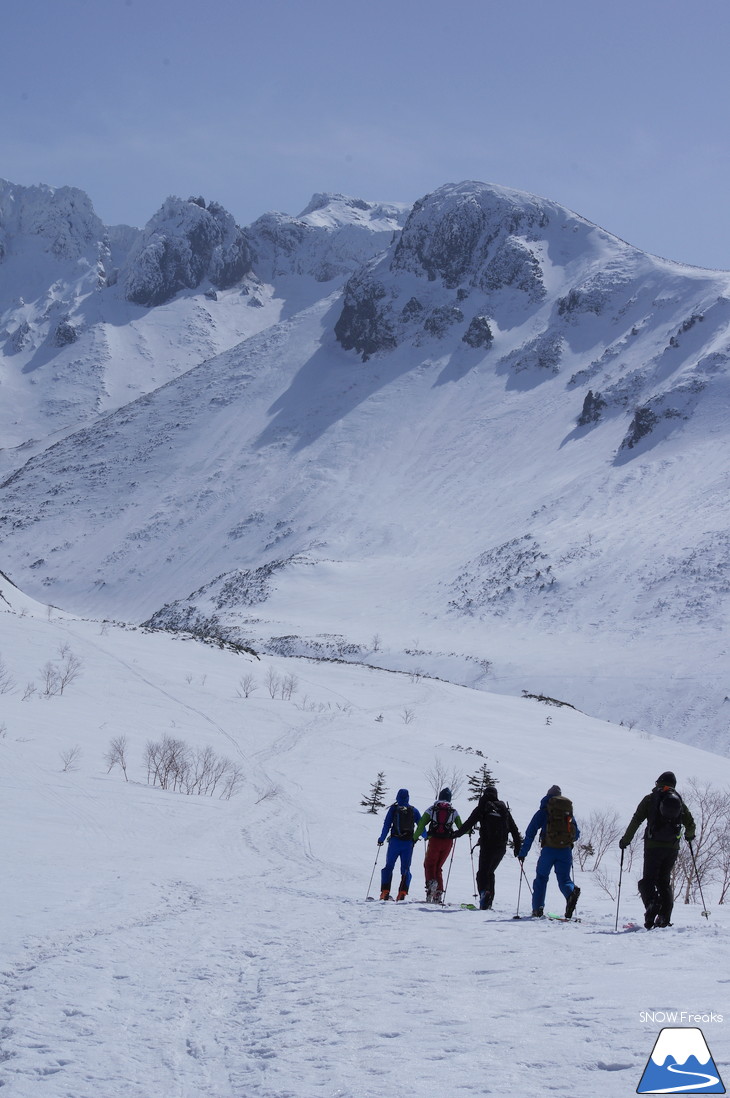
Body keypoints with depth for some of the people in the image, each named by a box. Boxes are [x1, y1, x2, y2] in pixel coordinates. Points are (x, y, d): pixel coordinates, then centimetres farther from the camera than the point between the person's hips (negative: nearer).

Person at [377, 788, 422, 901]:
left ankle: (385, 891, -4)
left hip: (395, 841, -2)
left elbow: (386, 825, -1)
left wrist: (381, 839, 4)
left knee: (389, 867, 5)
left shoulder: (393, 808, 3)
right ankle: (402, 892, -10)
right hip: (409, 842, 2)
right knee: (405, 869, 6)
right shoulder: (413, 810, 9)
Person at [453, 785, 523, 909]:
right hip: (501, 848, 4)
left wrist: (457, 834, 14)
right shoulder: (504, 809, 13)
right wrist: (518, 847, 17)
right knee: (490, 872, 19)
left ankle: (484, 891, -31)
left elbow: (469, 823, 0)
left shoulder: (482, 808, 1)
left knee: (482, 872, -2)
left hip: (487, 846, -4)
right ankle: (489, 900, 13)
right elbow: (514, 829, 13)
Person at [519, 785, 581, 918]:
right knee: (564, 879, 3)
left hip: (549, 849, -2)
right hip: (566, 851, 2)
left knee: (541, 877, 13)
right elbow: (576, 834, 22)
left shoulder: (543, 811, 9)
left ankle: (538, 908, 5)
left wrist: (523, 852, 7)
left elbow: (530, 832, 4)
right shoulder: (569, 811, 17)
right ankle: (572, 891, -32)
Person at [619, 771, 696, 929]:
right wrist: (689, 836, 33)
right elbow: (690, 824, 10)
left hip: (653, 846, -3)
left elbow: (636, 821, -4)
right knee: (664, 881, 13)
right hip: (672, 848, 3)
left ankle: (651, 903, -25)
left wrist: (625, 840, 5)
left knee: (648, 880, 4)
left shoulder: (650, 799, 1)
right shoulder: (679, 801, 9)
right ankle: (664, 919, 4)